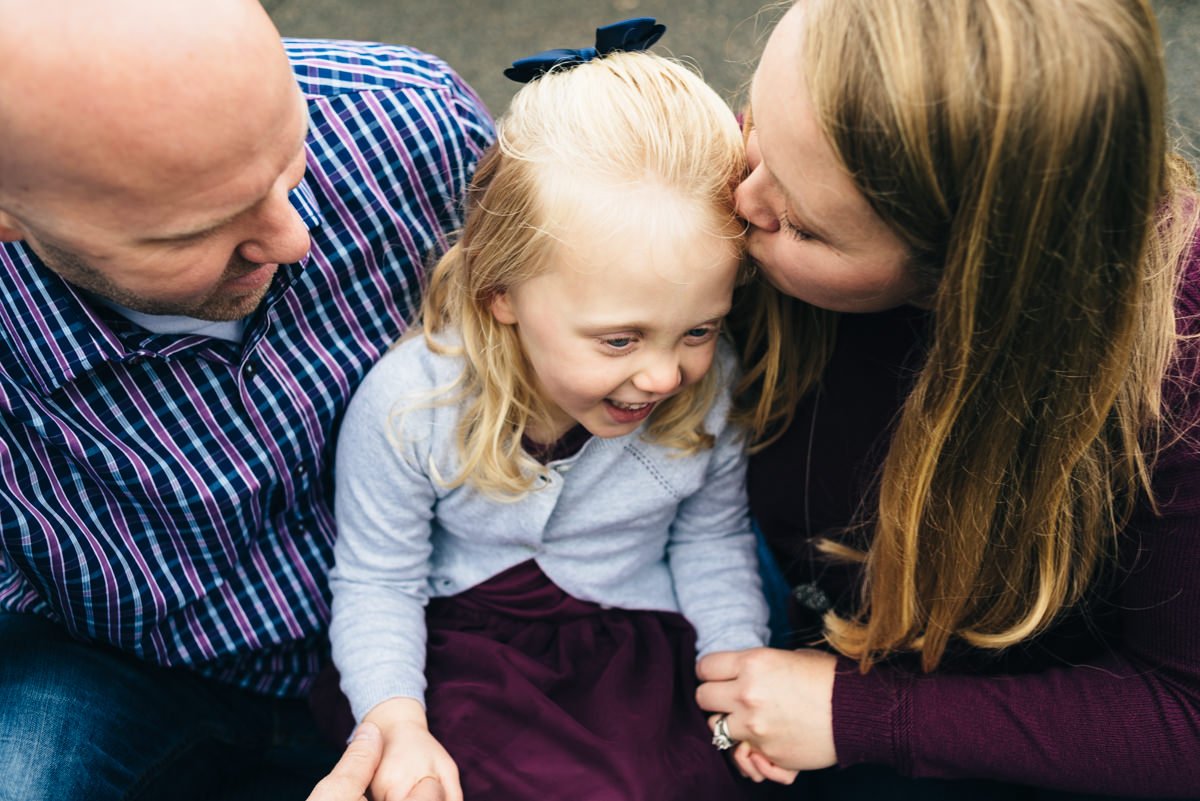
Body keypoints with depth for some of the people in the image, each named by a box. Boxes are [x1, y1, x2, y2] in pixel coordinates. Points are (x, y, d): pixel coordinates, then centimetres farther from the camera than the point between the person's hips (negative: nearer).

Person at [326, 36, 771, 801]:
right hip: (466, 636, -1)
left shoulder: (711, 389, -13)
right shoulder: (406, 405, -21)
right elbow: (377, 579, -9)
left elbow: (711, 540, 5)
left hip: (638, 633, 2)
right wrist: (399, 727, -19)